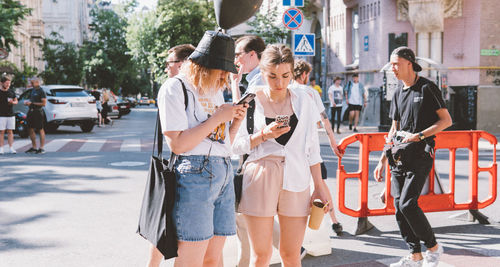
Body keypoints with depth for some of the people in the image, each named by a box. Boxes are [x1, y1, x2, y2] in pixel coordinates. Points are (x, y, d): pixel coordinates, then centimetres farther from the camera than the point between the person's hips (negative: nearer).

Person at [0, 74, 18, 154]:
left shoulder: (11, 92, 8)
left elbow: (16, 101, 18)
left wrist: (13, 102, -4)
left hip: (11, 115, 3)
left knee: (10, 131, 5)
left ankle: (11, 148, 9)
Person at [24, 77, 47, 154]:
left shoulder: (41, 91, -11)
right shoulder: (32, 90, 14)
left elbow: (44, 103, -17)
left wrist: (32, 103, -17)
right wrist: (27, 102, 6)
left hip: (38, 112, -9)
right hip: (31, 112, 9)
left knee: (40, 130, -2)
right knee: (31, 129, 10)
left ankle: (41, 148, 3)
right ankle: (34, 147, 20)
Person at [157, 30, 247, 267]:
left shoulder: (216, 91, 22)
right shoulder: (175, 88, -2)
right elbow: (177, 144, -13)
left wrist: (236, 121, 7)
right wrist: (216, 118, -9)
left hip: (225, 174, 8)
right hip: (194, 174, -7)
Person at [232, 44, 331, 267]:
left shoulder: (303, 100, 7)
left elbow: (311, 146, 10)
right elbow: (236, 146, 3)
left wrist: (320, 185, 7)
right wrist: (264, 135, -13)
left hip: (296, 181, 2)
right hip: (260, 179, -1)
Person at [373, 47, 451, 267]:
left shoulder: (427, 88, -4)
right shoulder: (398, 94, 16)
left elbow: (446, 120, -5)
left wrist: (419, 136, -15)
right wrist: (382, 160, 17)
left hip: (420, 154, -7)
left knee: (407, 204, -15)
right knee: (399, 207, 4)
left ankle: (433, 247, 5)